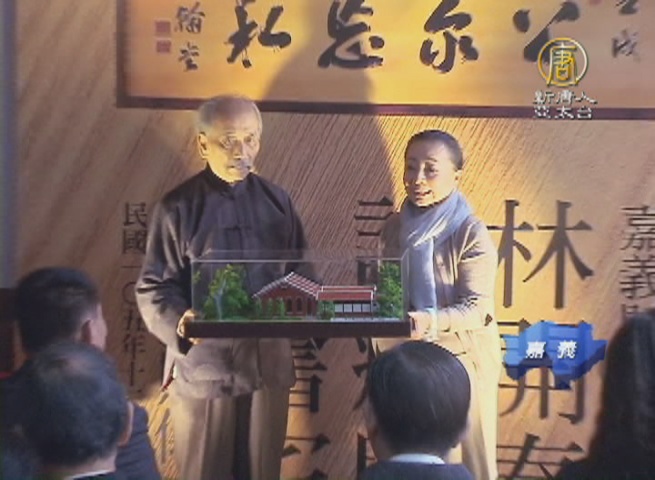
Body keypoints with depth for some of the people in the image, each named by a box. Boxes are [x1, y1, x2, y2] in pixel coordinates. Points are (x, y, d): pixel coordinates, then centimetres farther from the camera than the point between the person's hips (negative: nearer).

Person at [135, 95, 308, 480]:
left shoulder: (277, 200, 7)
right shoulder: (179, 206, -5)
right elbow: (153, 288, -6)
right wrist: (179, 321, -26)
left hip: (269, 361, 4)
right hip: (204, 366, -3)